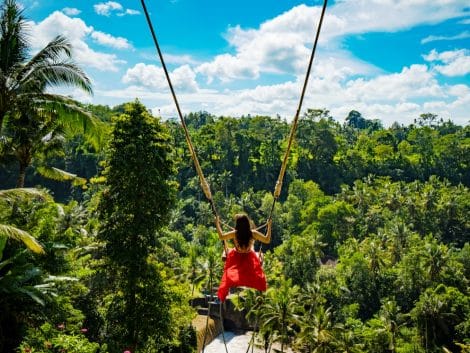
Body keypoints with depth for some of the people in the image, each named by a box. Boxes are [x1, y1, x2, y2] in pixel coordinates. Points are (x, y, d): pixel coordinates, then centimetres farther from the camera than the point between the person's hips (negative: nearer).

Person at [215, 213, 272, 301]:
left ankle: (221, 297, 24)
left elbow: (221, 236, -8)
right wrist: (269, 226, -7)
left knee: (229, 276, 20)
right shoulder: (253, 233, -25)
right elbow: (267, 240, -13)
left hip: (236, 259, 0)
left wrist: (217, 224, 0)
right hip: (250, 260, 0)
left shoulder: (234, 233, -25)